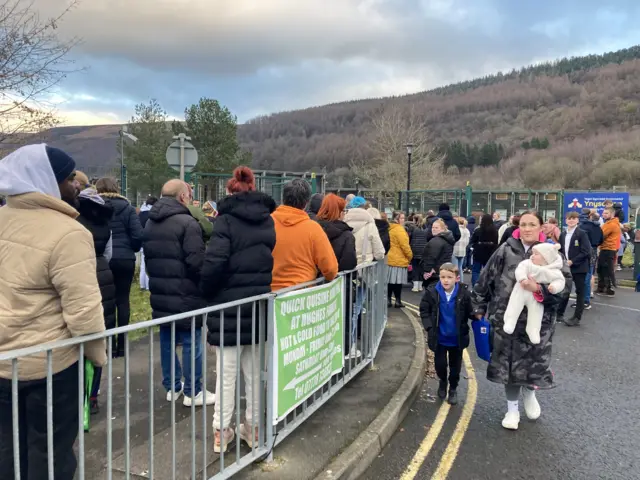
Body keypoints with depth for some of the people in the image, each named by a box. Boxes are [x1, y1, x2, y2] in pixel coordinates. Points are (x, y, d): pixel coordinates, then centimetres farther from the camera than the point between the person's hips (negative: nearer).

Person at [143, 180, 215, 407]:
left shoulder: (150, 223, 12)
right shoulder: (187, 223, -16)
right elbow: (197, 262, -21)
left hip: (160, 294, 8)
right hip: (185, 295, -8)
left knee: (167, 341, 15)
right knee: (191, 343, 1)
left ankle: (172, 387, 26)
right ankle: (193, 392, 9)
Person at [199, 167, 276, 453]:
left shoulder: (226, 220, -10)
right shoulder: (269, 220, 7)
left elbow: (214, 263, -18)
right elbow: (276, 259, 9)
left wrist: (207, 293, -5)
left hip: (230, 306, -5)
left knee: (226, 372, 4)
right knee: (254, 371, 14)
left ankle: (221, 432, 14)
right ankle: (253, 427, 24)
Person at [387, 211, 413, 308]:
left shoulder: (390, 228, 14)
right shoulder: (399, 229, -15)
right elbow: (405, 245, -17)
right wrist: (410, 256, -3)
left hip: (390, 259, 9)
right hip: (399, 260, -9)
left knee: (390, 281, 10)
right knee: (398, 281, -3)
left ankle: (388, 300, 13)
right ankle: (398, 301, 2)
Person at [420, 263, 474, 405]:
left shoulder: (463, 293, -16)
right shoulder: (432, 292, -16)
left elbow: (469, 312, -2)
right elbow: (424, 310, -4)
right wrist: (429, 327, -11)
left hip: (457, 338, 0)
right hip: (439, 337, 0)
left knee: (455, 366, 15)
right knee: (440, 363, 10)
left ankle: (453, 388, 38)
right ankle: (442, 382, 42)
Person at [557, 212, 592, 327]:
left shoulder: (582, 233, -10)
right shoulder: (563, 234, 9)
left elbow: (585, 252, -16)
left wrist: (572, 262, -19)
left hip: (579, 267, -6)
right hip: (566, 267, 6)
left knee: (580, 292, 4)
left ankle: (577, 318, 9)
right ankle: (559, 314, 22)